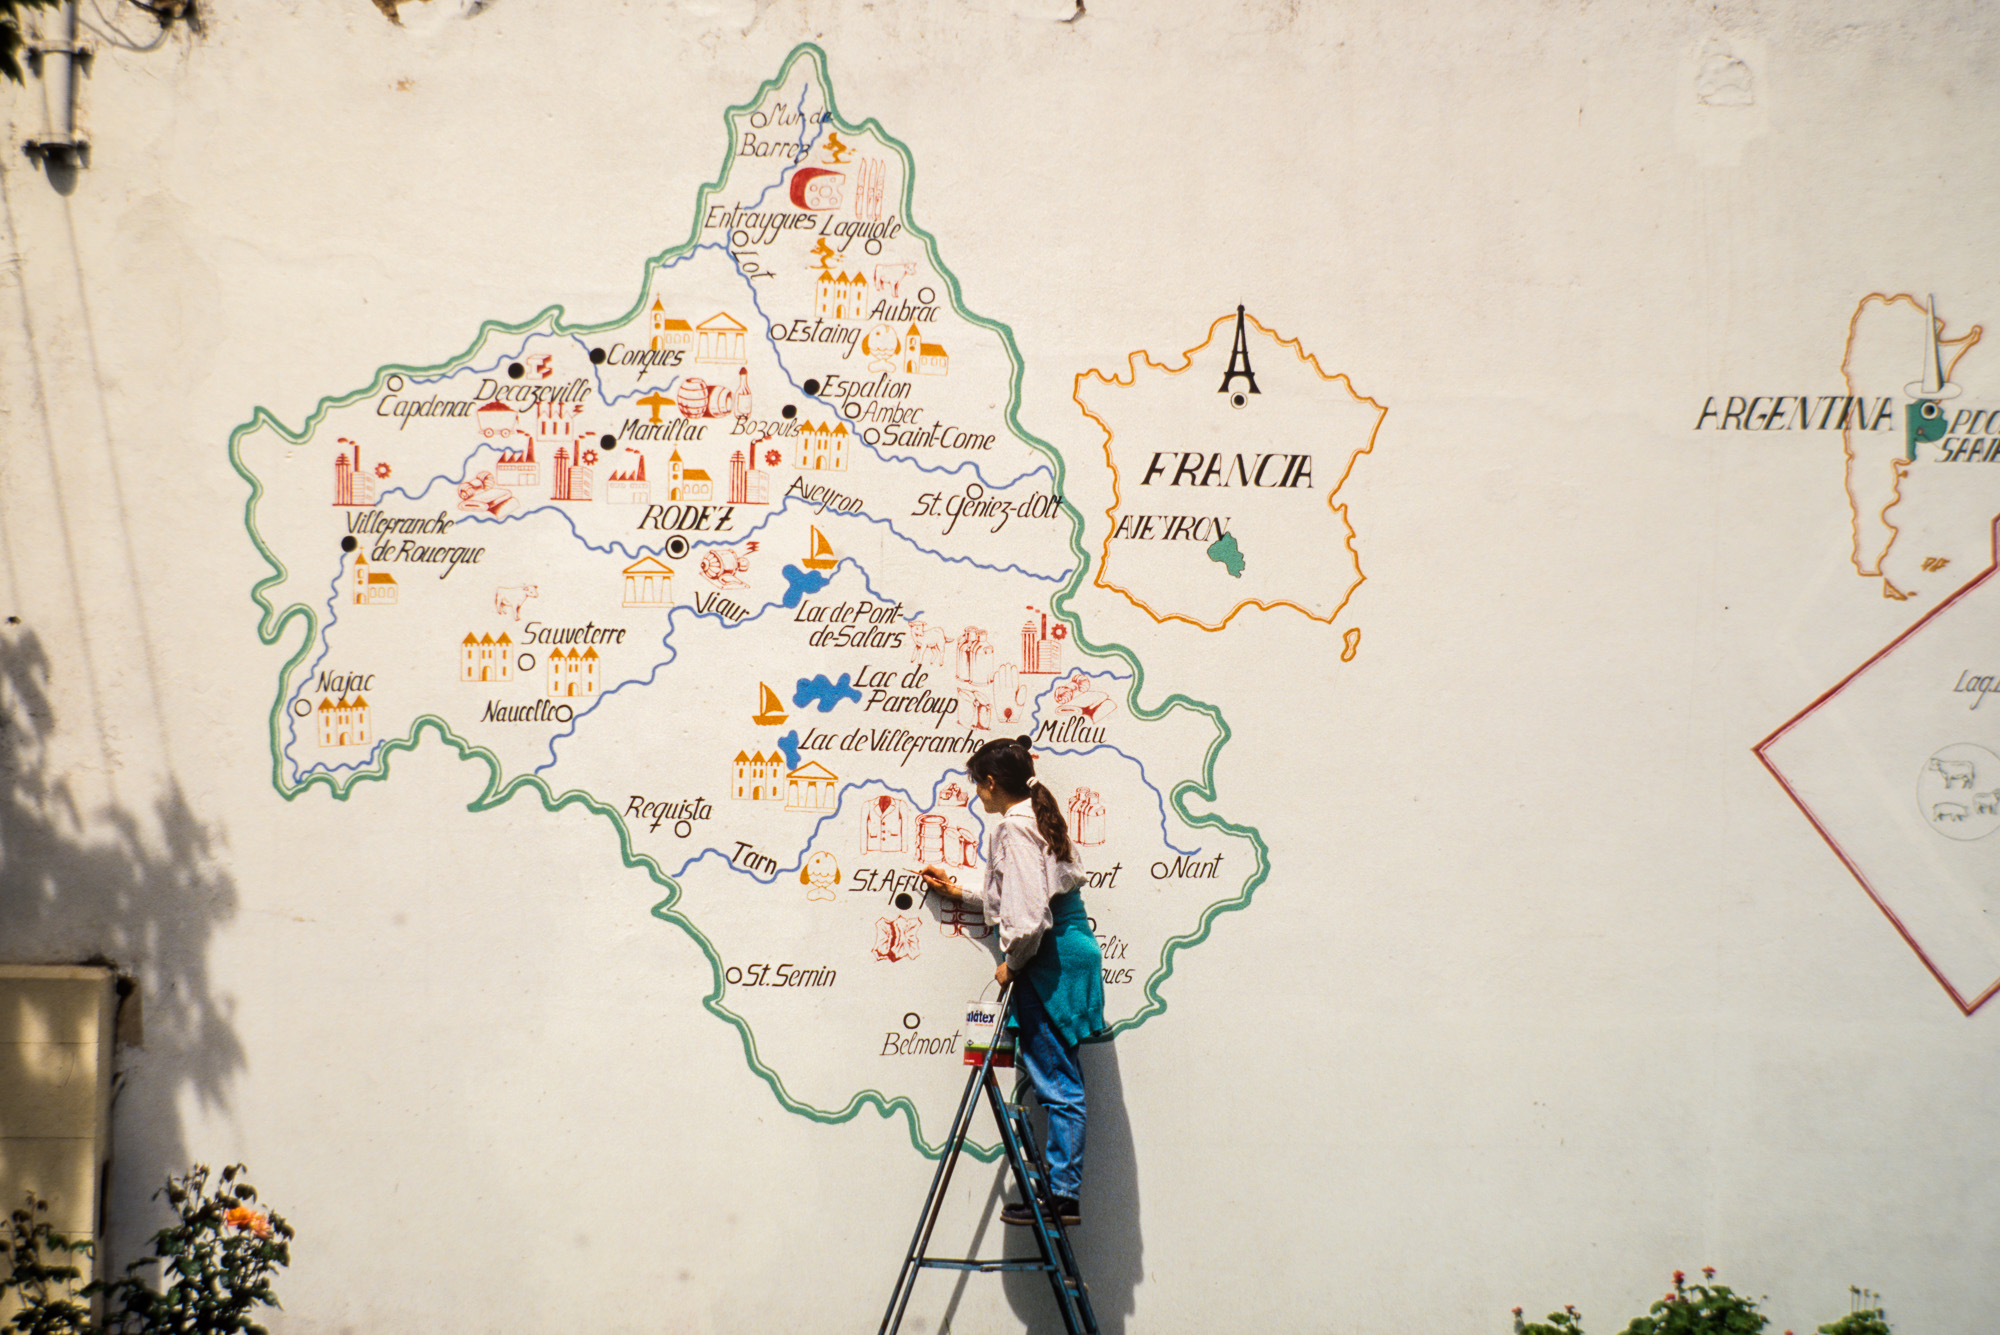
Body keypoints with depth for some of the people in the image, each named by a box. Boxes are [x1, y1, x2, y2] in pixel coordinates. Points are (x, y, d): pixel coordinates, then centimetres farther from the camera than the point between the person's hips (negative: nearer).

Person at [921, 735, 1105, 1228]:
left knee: (1056, 1081, -7)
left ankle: (1062, 1193, -6)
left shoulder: (1015, 827, -12)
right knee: (1059, 1079, 9)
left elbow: (1027, 911, -20)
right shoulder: (1039, 819, 19)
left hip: (1049, 961, -10)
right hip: (1071, 952, 10)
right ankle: (1061, 1190, 11)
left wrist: (1012, 963, -7)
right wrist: (960, 892, 40)